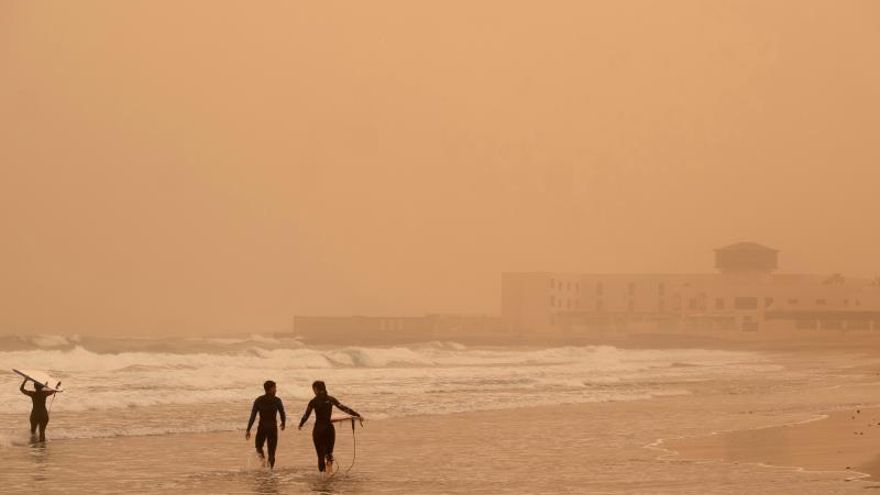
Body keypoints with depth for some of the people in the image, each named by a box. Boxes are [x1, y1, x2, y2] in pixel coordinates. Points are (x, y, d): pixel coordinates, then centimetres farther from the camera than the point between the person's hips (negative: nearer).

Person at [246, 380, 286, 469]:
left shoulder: (258, 400, -3)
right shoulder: (277, 400, -7)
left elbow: (253, 416, -5)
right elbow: (283, 415, -4)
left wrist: (248, 430, -2)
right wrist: (283, 424, 18)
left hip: (262, 427, 1)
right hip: (273, 428, -1)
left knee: (258, 446, 25)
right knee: (272, 452, 9)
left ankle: (262, 457, -8)